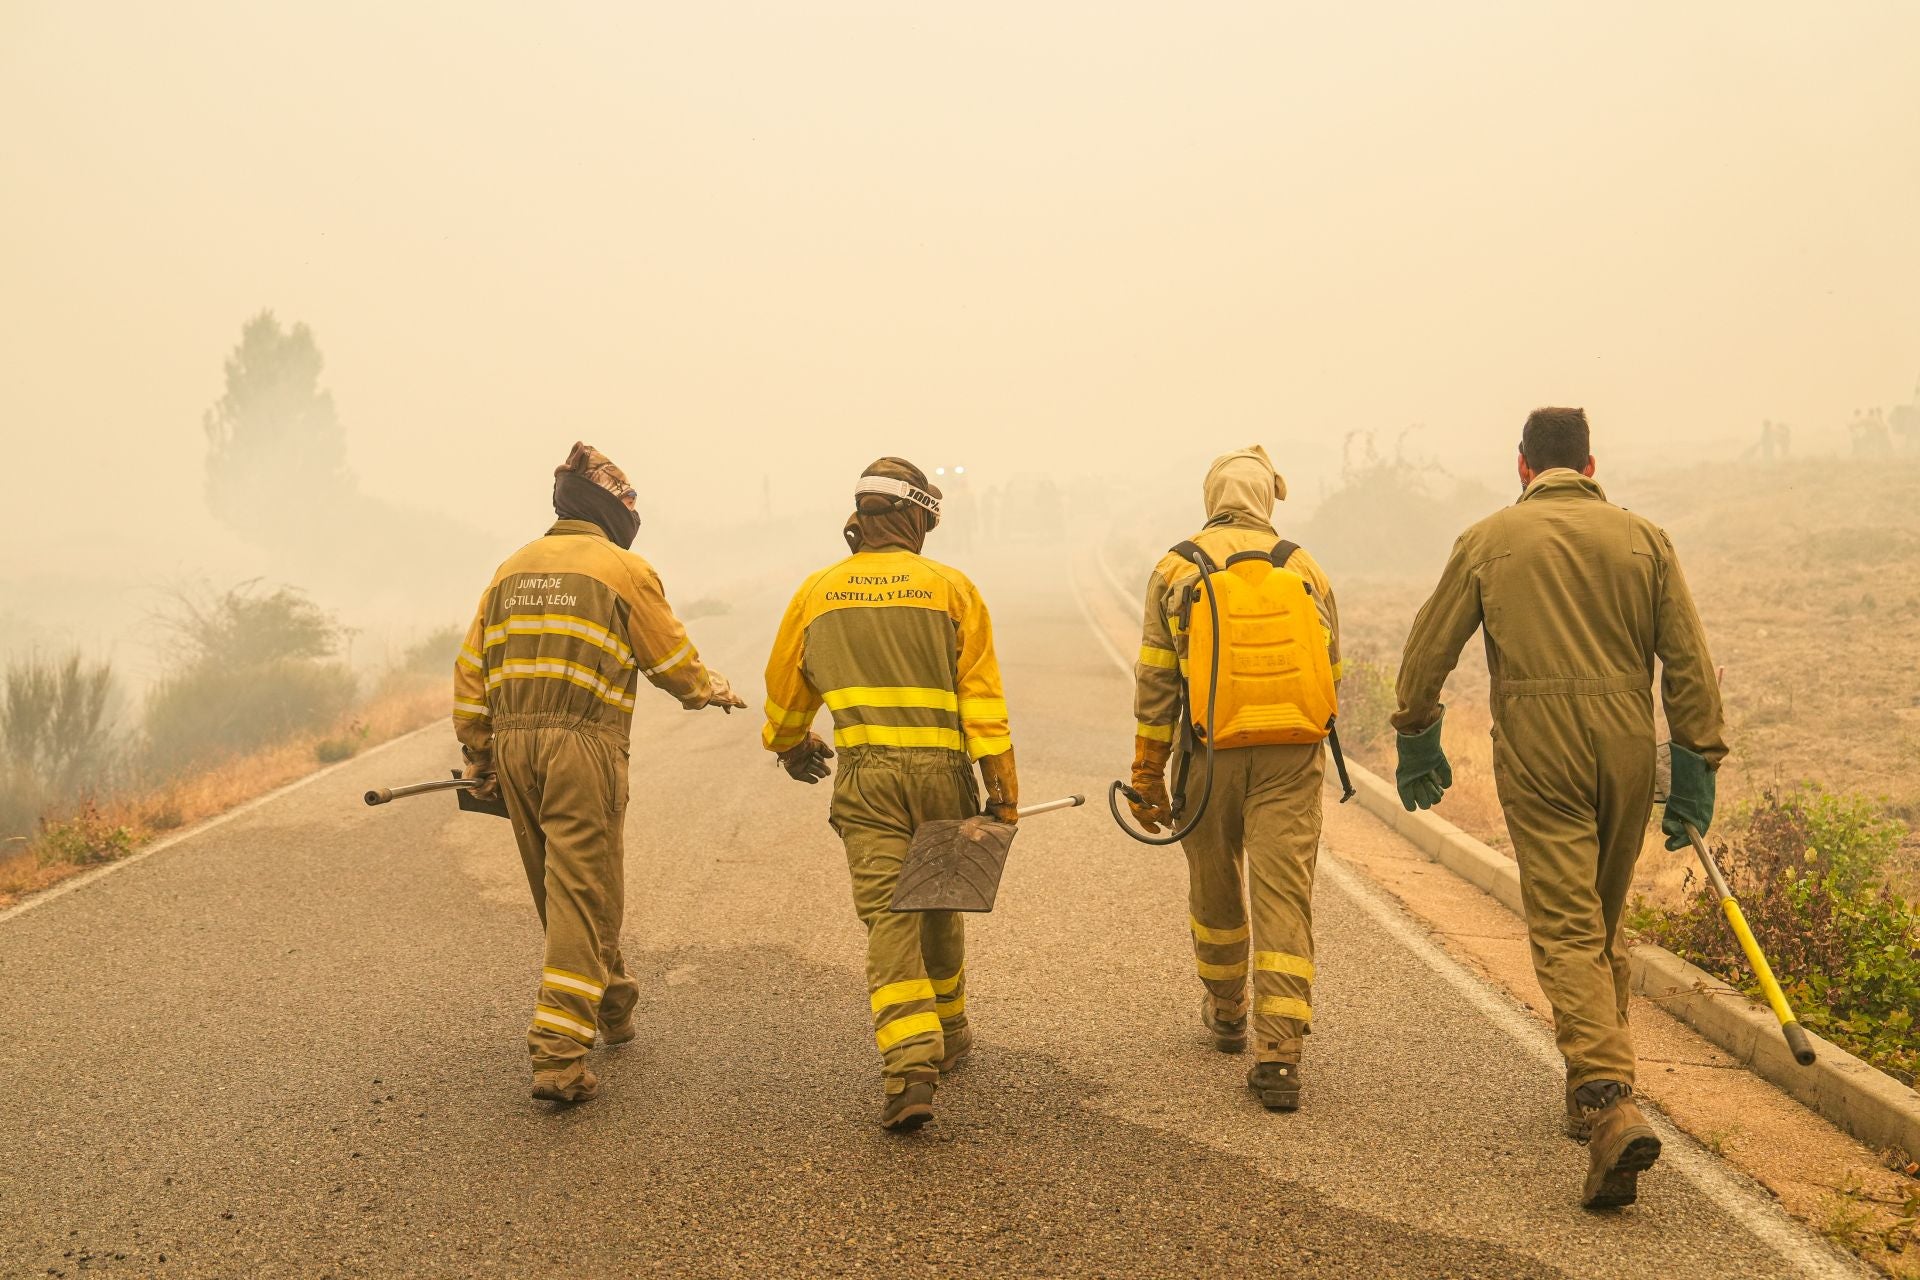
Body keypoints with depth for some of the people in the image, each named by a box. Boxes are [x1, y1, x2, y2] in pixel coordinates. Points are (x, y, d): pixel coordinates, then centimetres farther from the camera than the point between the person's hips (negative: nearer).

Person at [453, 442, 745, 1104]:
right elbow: (673, 658, 3)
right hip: (584, 744, -6)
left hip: (514, 742, 6)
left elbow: (471, 670, 14)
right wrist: (713, 691, 24)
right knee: (583, 895, -5)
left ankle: (611, 1006, 36)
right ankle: (558, 1054, -12)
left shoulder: (512, 569, 15)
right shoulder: (624, 569, -2)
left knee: (562, 891, 18)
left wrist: (478, 758, 20)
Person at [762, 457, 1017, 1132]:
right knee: (938, 906, 19)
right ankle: (946, 1034, 35)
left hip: (865, 773, 0)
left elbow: (785, 687, 20)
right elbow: (982, 693, -3)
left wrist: (791, 746, 40)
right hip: (941, 769, 0)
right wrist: (1002, 787, -2)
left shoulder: (818, 591, 9)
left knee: (888, 915, -4)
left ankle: (908, 1064, -18)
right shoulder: (950, 588, 3)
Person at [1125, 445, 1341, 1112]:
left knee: (1215, 889, 19)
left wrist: (1147, 776, 5)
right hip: (1291, 757, 0)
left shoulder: (1174, 569, 2)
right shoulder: (1304, 568, 5)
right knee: (1285, 899, -1)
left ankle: (1227, 1015, 39)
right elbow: (1330, 670, 11)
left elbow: (1155, 683, -1)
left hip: (1210, 755, 0)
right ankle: (1279, 1056, -9)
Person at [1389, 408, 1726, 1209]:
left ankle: (1610, 1103, -22)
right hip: (1627, 750, 3)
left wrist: (1416, 742, 19)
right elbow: (1688, 662, 2)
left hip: (1537, 756, -3)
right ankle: (1591, 1096, 26)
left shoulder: (1488, 541, 3)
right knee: (1605, 925, 17)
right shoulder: (1643, 539, 6)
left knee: (1567, 931, -6)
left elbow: (1428, 651, 6)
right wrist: (1697, 768, 6)